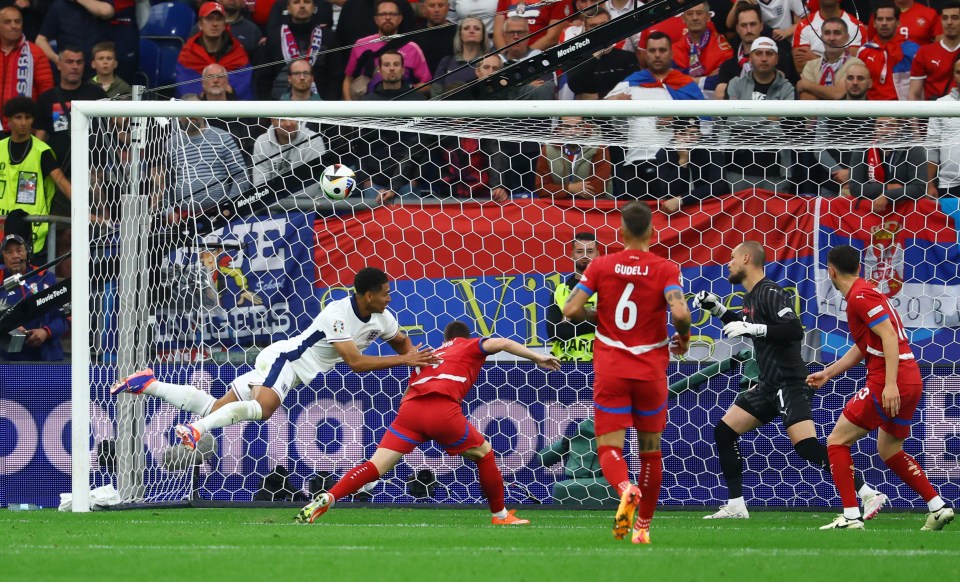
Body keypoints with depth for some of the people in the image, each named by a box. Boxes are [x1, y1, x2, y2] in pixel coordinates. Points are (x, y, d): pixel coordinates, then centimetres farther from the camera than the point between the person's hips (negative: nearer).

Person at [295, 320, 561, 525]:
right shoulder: (469, 346, 24)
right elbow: (500, 343, 5)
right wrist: (536, 357, 10)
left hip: (409, 408, 4)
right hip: (443, 409, -4)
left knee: (375, 466, -3)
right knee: (484, 454, 20)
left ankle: (325, 500, -22)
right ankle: (500, 515, 25)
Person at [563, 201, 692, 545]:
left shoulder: (600, 266, -1)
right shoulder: (665, 270, -5)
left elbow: (571, 310, -8)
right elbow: (680, 312, -20)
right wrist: (683, 338, 1)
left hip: (610, 371, 0)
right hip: (650, 371, 0)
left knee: (609, 448, -1)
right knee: (650, 450, 16)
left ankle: (626, 489, -35)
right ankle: (643, 526, 21)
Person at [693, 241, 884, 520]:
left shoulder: (770, 293, -13)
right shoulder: (751, 297, 15)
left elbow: (795, 329, -26)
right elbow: (743, 325, 36)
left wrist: (753, 328, -26)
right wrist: (717, 309, 24)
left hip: (789, 383, -10)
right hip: (769, 385, 10)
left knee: (807, 446, -21)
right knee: (724, 431, 10)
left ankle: (869, 495, -23)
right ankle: (736, 506, 15)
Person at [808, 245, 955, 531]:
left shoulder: (861, 296, -11)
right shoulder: (865, 293, 20)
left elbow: (889, 337, -20)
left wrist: (890, 384, -26)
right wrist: (828, 373, 30)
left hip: (888, 384, -10)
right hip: (911, 381, 10)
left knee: (837, 441, -2)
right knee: (889, 450, 23)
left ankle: (851, 517, -8)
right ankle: (938, 507, 17)